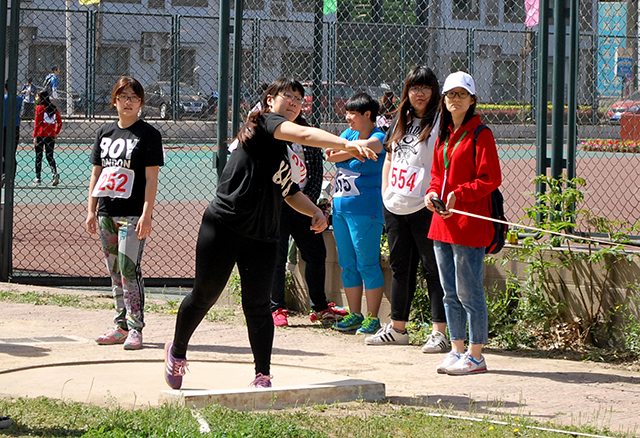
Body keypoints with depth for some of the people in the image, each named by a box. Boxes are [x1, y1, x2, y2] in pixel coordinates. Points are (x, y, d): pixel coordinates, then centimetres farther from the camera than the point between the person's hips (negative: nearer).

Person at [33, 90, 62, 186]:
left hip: (40, 134, -4)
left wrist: (35, 136, -9)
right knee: (50, 156, 9)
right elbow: (60, 122, 8)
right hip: (51, 135, 4)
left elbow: (37, 123, -11)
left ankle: (38, 178, 9)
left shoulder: (39, 108, -7)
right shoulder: (54, 108, 7)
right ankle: (55, 173, -14)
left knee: (39, 157, 6)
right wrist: (55, 133, 17)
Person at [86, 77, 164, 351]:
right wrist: (91, 210, 11)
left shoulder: (148, 134, -3)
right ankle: (121, 326, 17)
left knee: (129, 269, -11)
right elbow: (96, 173, 17)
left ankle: (135, 328, -8)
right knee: (114, 272, 10)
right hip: (107, 213, 6)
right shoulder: (105, 133, 14)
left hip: (133, 215, -6)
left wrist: (146, 214, -15)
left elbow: (151, 178, -8)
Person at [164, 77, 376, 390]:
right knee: (204, 296, 4)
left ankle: (263, 376, 1)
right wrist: (347, 144, -37)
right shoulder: (265, 122, -6)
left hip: (263, 238, 7)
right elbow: (304, 134, -24)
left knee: (258, 305, 0)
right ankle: (177, 351, 27)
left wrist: (315, 212, 8)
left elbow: (291, 193, 28)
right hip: (223, 226, -7)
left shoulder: (289, 154, 18)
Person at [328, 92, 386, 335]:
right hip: (340, 206, 8)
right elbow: (331, 153, 3)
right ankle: (354, 315, 18)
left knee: (367, 264, -6)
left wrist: (340, 153, -17)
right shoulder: (349, 134, 14)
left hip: (365, 210, -8)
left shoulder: (378, 139, -7)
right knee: (347, 263, 10)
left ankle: (372, 317, 0)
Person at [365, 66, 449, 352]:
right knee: (400, 267, 14)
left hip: (425, 208, -7)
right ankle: (397, 328, 23)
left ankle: (440, 332, -4)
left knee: (433, 268, -5)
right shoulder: (400, 121, 15)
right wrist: (385, 192, 16)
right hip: (395, 207, 7)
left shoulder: (439, 122, -6)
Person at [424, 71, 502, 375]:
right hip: (443, 223, 8)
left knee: (468, 292, -5)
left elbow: (490, 179, -12)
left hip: (469, 224, -8)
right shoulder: (444, 136, 15)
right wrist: (433, 192, 3)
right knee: (450, 292, 13)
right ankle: (457, 350, 21)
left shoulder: (480, 135, -8)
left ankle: (476, 356, 2)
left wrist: (458, 195, -20)